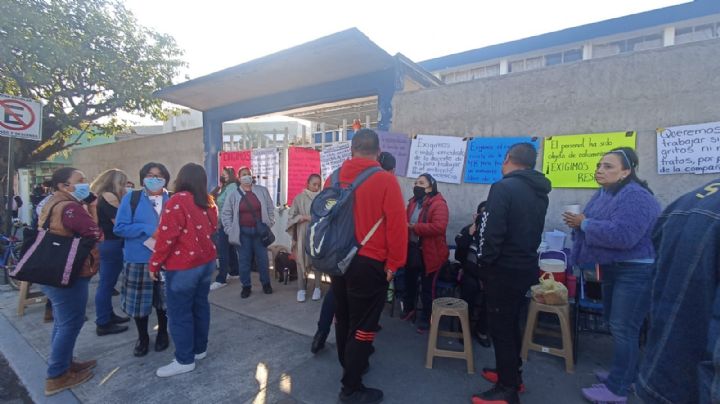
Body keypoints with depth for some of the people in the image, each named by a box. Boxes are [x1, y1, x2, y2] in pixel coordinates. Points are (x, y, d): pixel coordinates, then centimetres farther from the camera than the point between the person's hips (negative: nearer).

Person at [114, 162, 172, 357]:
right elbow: (120, 227, -7)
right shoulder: (131, 198, -2)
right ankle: (142, 337, 34)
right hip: (138, 259, -1)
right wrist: (148, 230, -18)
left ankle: (162, 333, 37)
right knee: (139, 301, 11)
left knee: (164, 300, 14)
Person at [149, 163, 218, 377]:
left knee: (179, 312, 5)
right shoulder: (208, 202, 5)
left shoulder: (177, 201, -17)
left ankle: (185, 360, 16)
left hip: (183, 266, -7)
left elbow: (166, 237, -18)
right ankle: (200, 349, 31)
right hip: (206, 261, 8)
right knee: (200, 305, 18)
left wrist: (154, 264, -7)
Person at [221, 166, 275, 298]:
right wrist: (230, 230, -4)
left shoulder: (262, 191, 2)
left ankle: (266, 283, 24)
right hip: (242, 232, 0)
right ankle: (246, 286, 20)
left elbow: (270, 208, 5)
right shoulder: (233, 195, 1)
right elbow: (225, 213, 4)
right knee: (244, 260, 6)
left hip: (259, 231, 0)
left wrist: (269, 224, -1)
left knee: (262, 258, 8)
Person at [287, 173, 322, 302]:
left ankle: (317, 288, 16)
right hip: (303, 234, 0)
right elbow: (291, 216, 0)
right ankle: (301, 289, 15)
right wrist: (305, 217, -12)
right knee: (301, 260, 4)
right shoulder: (299, 198, 3)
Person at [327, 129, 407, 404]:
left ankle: (348, 365, 45)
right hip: (369, 264, -5)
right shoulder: (386, 180, -14)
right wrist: (393, 263, -5)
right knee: (362, 326, 9)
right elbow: (397, 225, -15)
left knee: (343, 317, 23)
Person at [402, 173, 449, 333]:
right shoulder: (413, 202, 10)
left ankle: (425, 318, 25)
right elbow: (406, 221, 22)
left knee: (427, 288, 6)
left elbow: (439, 227, -28)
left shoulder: (439, 204, -15)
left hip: (429, 253, -7)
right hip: (411, 249, 7)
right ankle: (408, 308, 43)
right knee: (409, 282, 20)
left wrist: (414, 227, -25)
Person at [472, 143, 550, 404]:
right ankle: (511, 373, 36)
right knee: (511, 323, 21)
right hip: (527, 266, 9)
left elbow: (492, 230, -20)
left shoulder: (504, 187, -17)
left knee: (500, 326, 2)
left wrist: (484, 261, -8)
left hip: (505, 268, -8)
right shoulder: (540, 193, 10)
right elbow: (534, 231, 14)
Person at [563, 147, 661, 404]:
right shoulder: (604, 193, 7)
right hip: (613, 267, 10)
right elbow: (600, 227, 13)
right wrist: (579, 223, -7)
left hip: (636, 271, -10)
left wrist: (584, 224, -24)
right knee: (615, 323, 19)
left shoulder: (635, 197, -22)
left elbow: (622, 235, -34)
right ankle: (625, 373, 37)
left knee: (623, 328, -2)